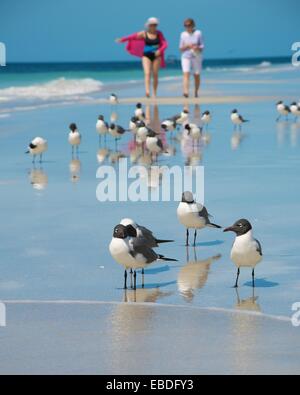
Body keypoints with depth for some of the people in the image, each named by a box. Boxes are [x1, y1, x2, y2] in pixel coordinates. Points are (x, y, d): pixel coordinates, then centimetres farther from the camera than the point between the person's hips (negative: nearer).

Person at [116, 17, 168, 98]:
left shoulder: (159, 34, 1)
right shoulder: (144, 34, -3)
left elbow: (165, 44, -4)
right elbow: (133, 37, -8)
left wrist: (160, 50, -23)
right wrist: (122, 40, -19)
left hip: (156, 56, 1)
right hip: (146, 56, -1)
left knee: (155, 75, 5)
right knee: (147, 73, -16)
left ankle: (155, 93, 13)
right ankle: (147, 91, -27)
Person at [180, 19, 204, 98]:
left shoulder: (198, 33, 0)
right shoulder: (183, 34, 5)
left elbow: (202, 46, 2)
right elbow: (181, 48, 7)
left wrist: (198, 48, -19)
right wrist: (187, 46, -13)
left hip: (197, 57, 0)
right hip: (186, 57, 0)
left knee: (197, 75, 6)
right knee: (186, 74, -18)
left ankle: (196, 92, 24)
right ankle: (186, 92, -31)